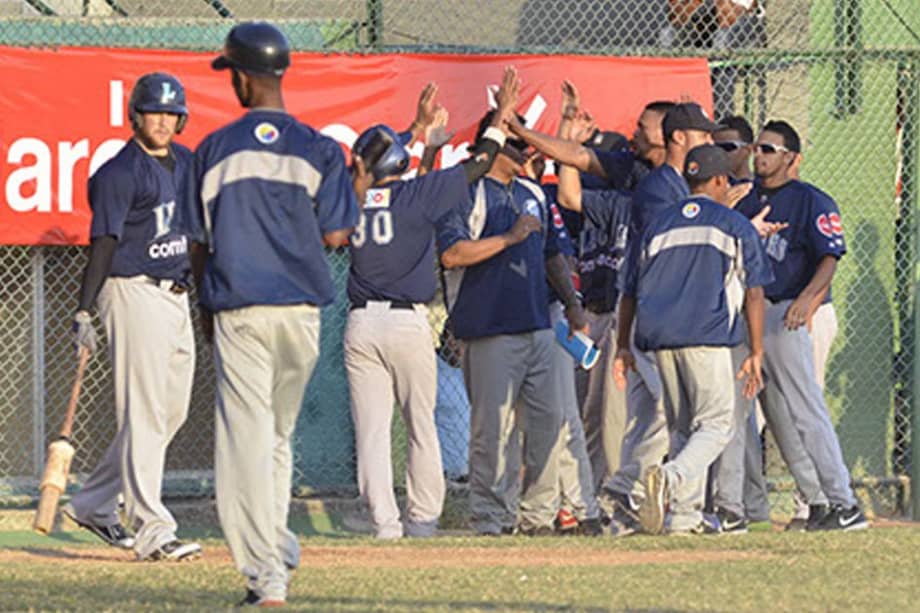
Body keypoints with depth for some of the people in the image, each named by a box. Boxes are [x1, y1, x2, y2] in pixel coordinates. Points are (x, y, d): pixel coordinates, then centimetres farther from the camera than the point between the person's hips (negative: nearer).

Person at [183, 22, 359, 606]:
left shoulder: (215, 151, 0)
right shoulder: (318, 150, 0)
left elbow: (200, 242, 5)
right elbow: (335, 235, -4)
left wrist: (208, 306, 20)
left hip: (237, 313, -2)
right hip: (300, 309, 2)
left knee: (247, 437, -5)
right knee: (280, 433, 21)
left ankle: (267, 575, -13)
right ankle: (276, 544, 30)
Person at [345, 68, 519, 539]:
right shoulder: (416, 195, -4)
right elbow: (477, 164, 2)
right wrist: (502, 115, 15)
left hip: (361, 324, 2)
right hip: (409, 324, -2)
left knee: (371, 431, 1)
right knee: (421, 427, 11)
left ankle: (384, 523, -5)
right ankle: (422, 518, 15)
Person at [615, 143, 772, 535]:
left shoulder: (658, 225, 19)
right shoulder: (735, 226, 8)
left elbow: (629, 293, 19)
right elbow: (754, 294, 3)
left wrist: (623, 347, 24)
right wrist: (756, 353, 5)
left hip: (659, 339, 5)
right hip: (706, 336, -5)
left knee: (683, 426, 14)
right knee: (715, 424, -7)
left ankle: (685, 515, 6)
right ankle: (671, 479, -34)